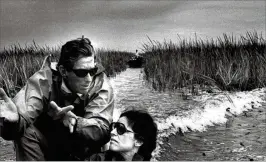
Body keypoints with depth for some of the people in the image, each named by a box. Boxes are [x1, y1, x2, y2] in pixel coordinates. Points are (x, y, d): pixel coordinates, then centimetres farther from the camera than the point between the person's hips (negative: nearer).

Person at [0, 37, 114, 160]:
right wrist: (14, 119, -58)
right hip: (49, 145, -2)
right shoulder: (43, 81, -23)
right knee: (26, 133, -28)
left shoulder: (101, 85, -20)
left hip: (83, 149, 3)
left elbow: (101, 127, -31)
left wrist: (75, 122, -51)